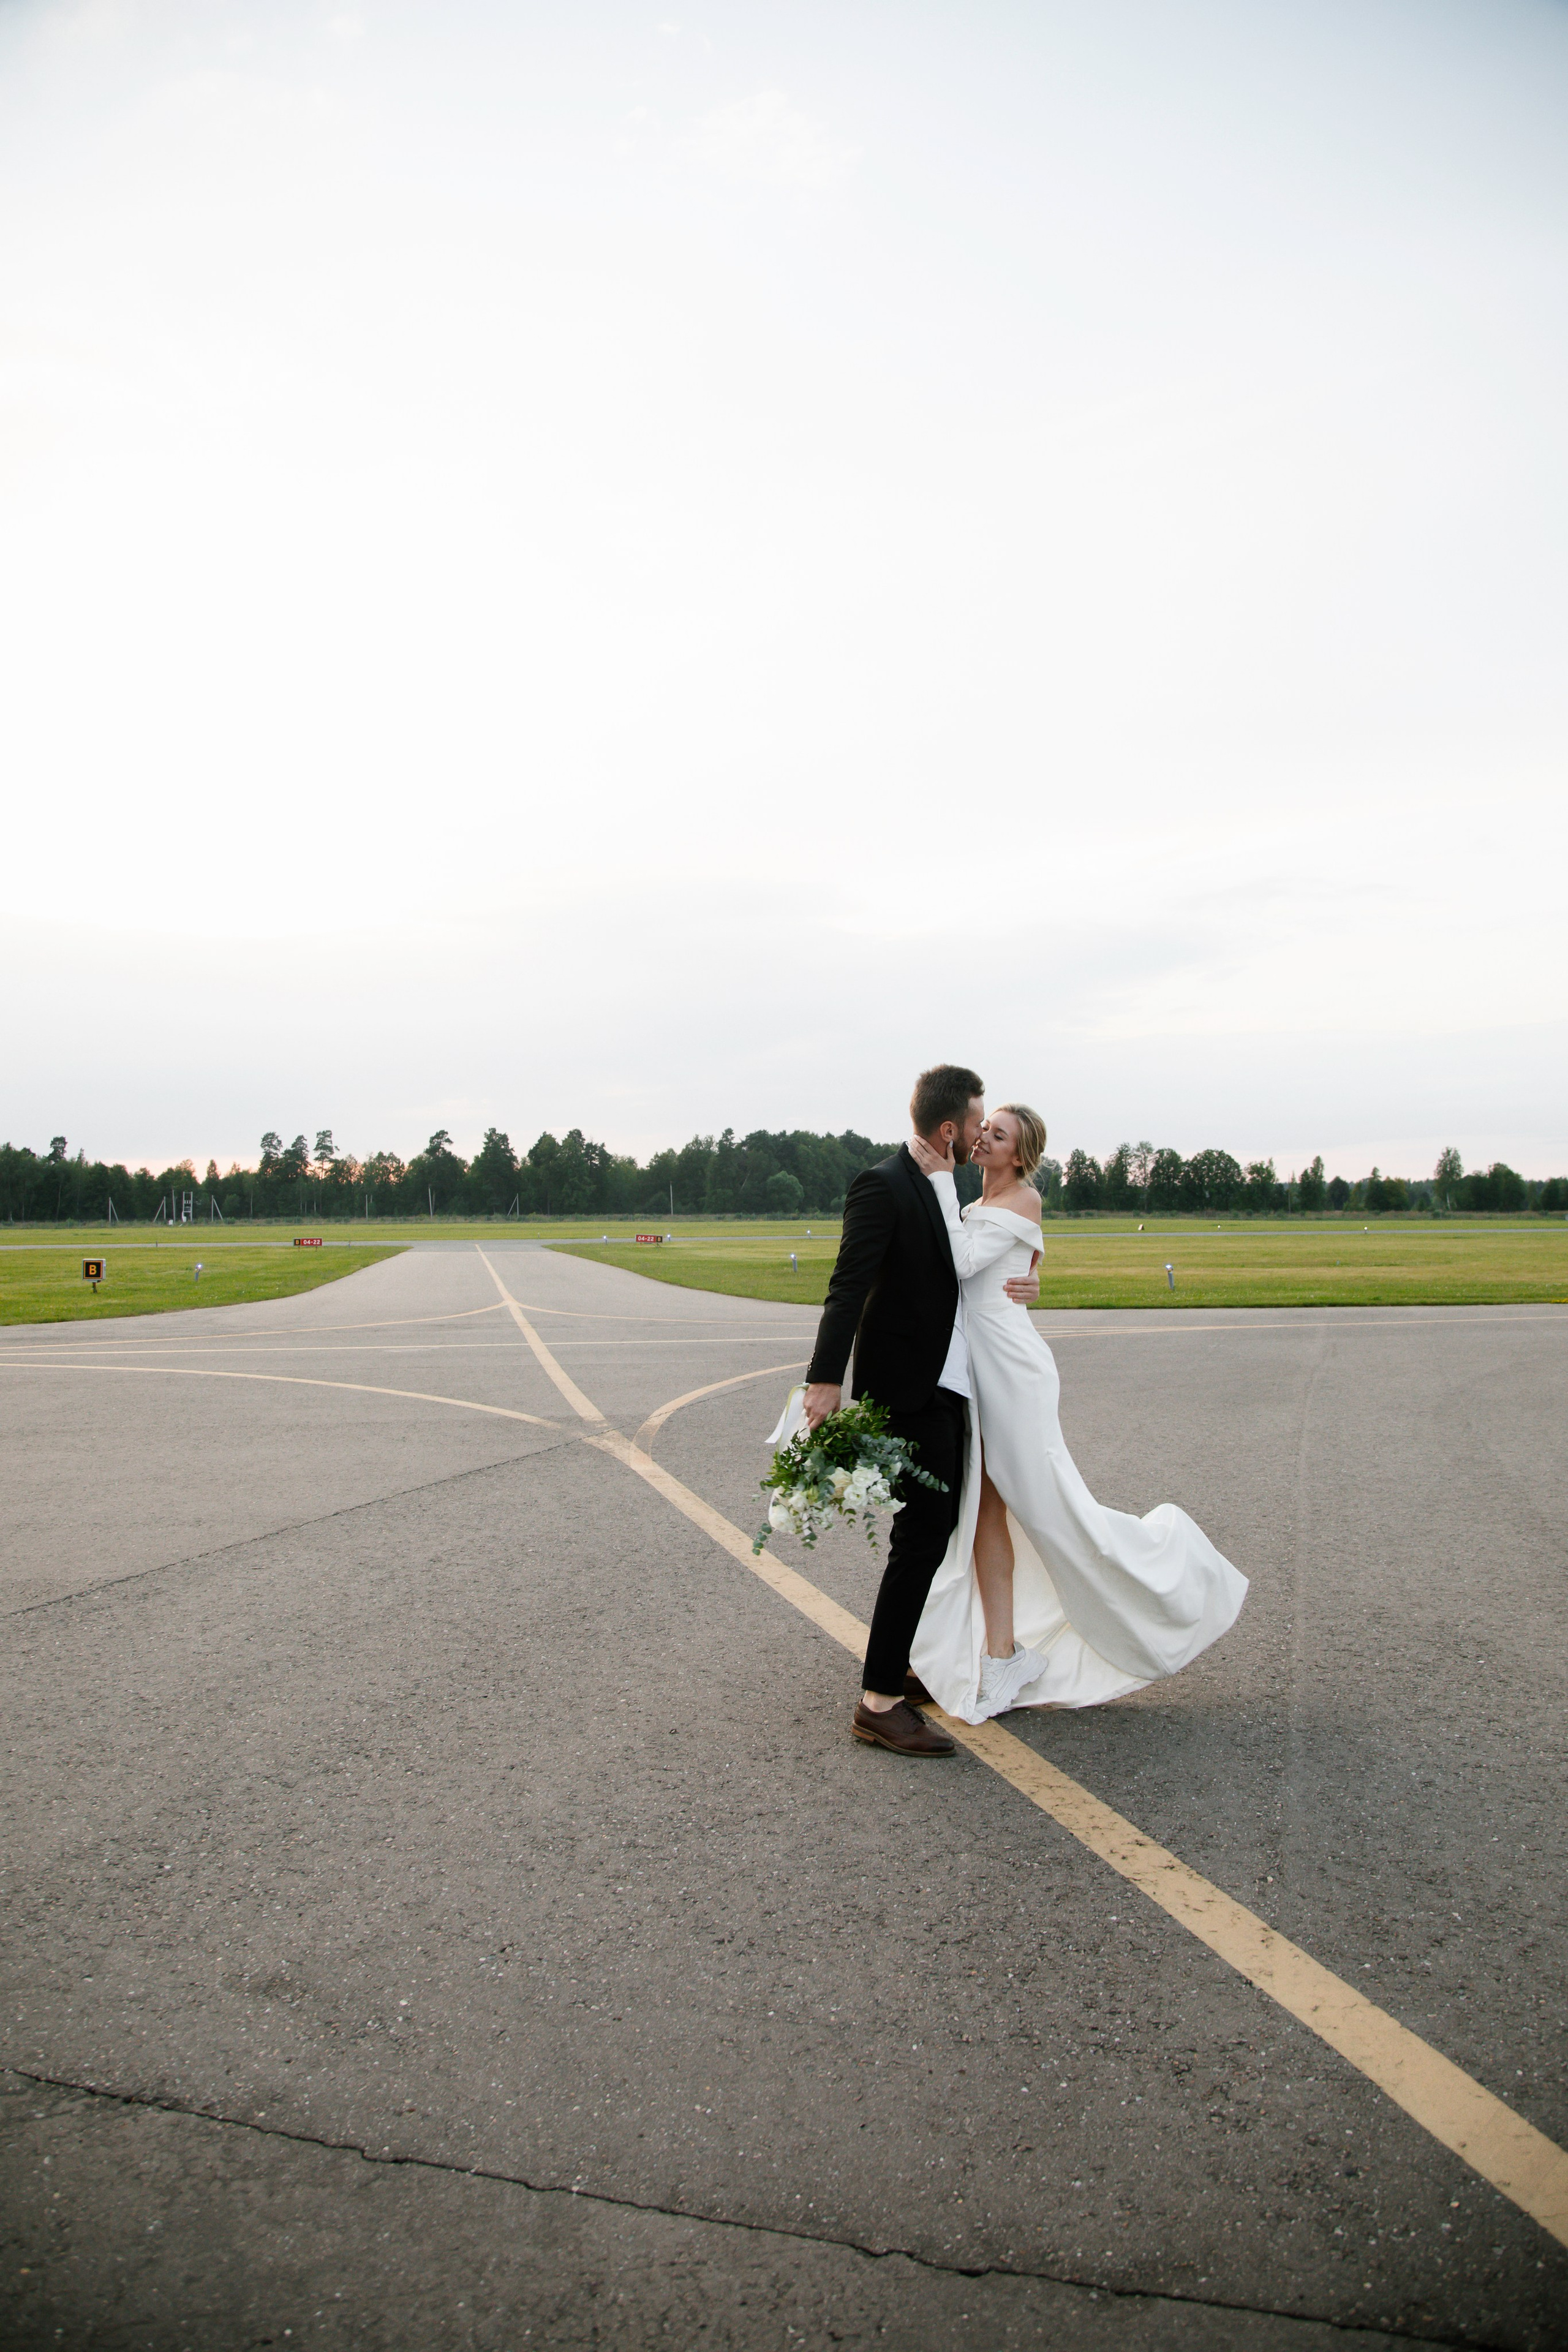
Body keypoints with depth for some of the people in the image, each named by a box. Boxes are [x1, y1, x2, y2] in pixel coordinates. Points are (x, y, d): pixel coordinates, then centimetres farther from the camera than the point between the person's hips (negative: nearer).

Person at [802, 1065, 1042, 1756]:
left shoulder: (942, 1189, 14)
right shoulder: (882, 1186, -15)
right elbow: (849, 1286, -22)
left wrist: (1017, 1282, 2)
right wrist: (825, 1379, -30)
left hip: (947, 1388, 10)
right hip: (908, 1391, -10)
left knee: (940, 1528, 17)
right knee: (922, 1537, -9)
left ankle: (907, 1666, 31)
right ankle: (879, 1703, -2)